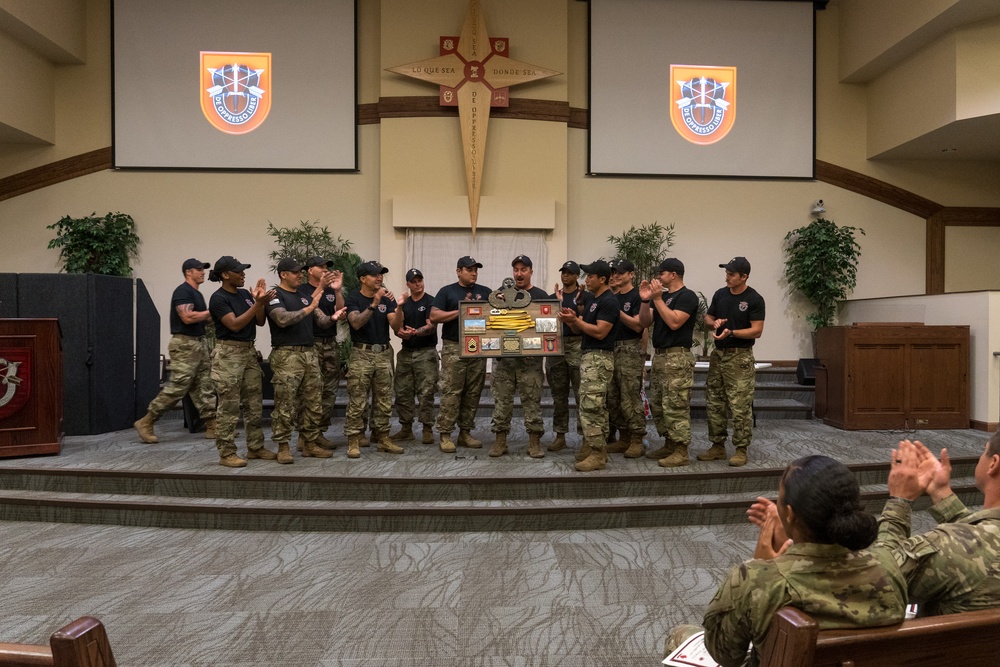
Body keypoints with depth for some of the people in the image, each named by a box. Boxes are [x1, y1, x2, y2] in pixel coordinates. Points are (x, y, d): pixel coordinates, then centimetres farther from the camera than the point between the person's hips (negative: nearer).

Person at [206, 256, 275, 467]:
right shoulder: (218, 298, -11)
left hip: (249, 352, 8)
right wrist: (258, 304, -23)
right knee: (229, 407, -3)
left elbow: (259, 322, 8)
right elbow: (235, 325, -20)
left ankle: (255, 447, 21)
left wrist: (260, 301, -10)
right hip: (228, 354, -8)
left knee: (254, 404, 11)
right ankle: (226, 453, 4)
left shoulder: (244, 294, 11)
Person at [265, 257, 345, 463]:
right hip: (286, 355, -7)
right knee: (285, 405, -4)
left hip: (309, 354, 7)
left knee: (313, 403, 9)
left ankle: (310, 444, 18)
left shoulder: (305, 296, 17)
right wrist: (309, 308, -23)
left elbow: (322, 320, 12)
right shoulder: (275, 295, -4)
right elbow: (282, 319, -20)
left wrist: (333, 317, -10)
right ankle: (283, 447, 5)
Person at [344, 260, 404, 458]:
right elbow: (356, 323, -19)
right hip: (361, 354, -4)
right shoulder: (354, 298, -4)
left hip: (384, 354, 4)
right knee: (357, 401, -4)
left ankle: (382, 438, 18)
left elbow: (395, 324, -5)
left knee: (384, 401, 9)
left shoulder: (387, 298, 7)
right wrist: (374, 304, -28)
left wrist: (399, 306, -23)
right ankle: (353, 440, 2)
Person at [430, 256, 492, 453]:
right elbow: (434, 316, -5)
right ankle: (445, 434, -1)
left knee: (473, 393, 6)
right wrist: (461, 311, -10)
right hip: (454, 348, -4)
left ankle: (465, 433, 15)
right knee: (451, 392, -6)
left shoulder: (485, 292, 14)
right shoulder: (447, 291, 4)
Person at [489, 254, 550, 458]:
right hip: (504, 355, 2)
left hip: (530, 357, -2)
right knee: (502, 400, 5)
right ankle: (500, 440, 13)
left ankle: (534, 441, 8)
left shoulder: (540, 296, 4)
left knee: (532, 401, 0)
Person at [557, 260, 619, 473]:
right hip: (588, 355, 10)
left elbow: (600, 332, -21)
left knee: (590, 407, -10)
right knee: (598, 407, 13)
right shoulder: (589, 298, 14)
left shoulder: (609, 302, -14)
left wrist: (575, 320, -18)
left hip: (599, 358, -10)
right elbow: (580, 329, 15)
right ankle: (597, 448, 20)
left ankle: (597, 455, -5)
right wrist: (570, 320, -6)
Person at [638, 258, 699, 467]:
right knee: (657, 405, 13)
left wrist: (657, 299, -17)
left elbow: (674, 322, -20)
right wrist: (645, 300, -4)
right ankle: (669, 445, 23)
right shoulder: (662, 295, 16)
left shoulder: (687, 296, -7)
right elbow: (645, 322, 10)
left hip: (677, 358, -9)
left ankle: (681, 452, -3)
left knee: (675, 406, -8)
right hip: (659, 356, 9)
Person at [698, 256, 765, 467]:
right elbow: (708, 317, 18)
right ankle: (718, 446, 19)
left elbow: (757, 331, -12)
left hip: (740, 357, -6)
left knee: (740, 406, -5)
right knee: (714, 404, 9)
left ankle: (741, 450, 5)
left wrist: (731, 332, -24)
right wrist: (714, 323, -4)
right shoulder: (720, 294, 9)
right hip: (718, 354, 6)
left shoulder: (754, 299, -8)